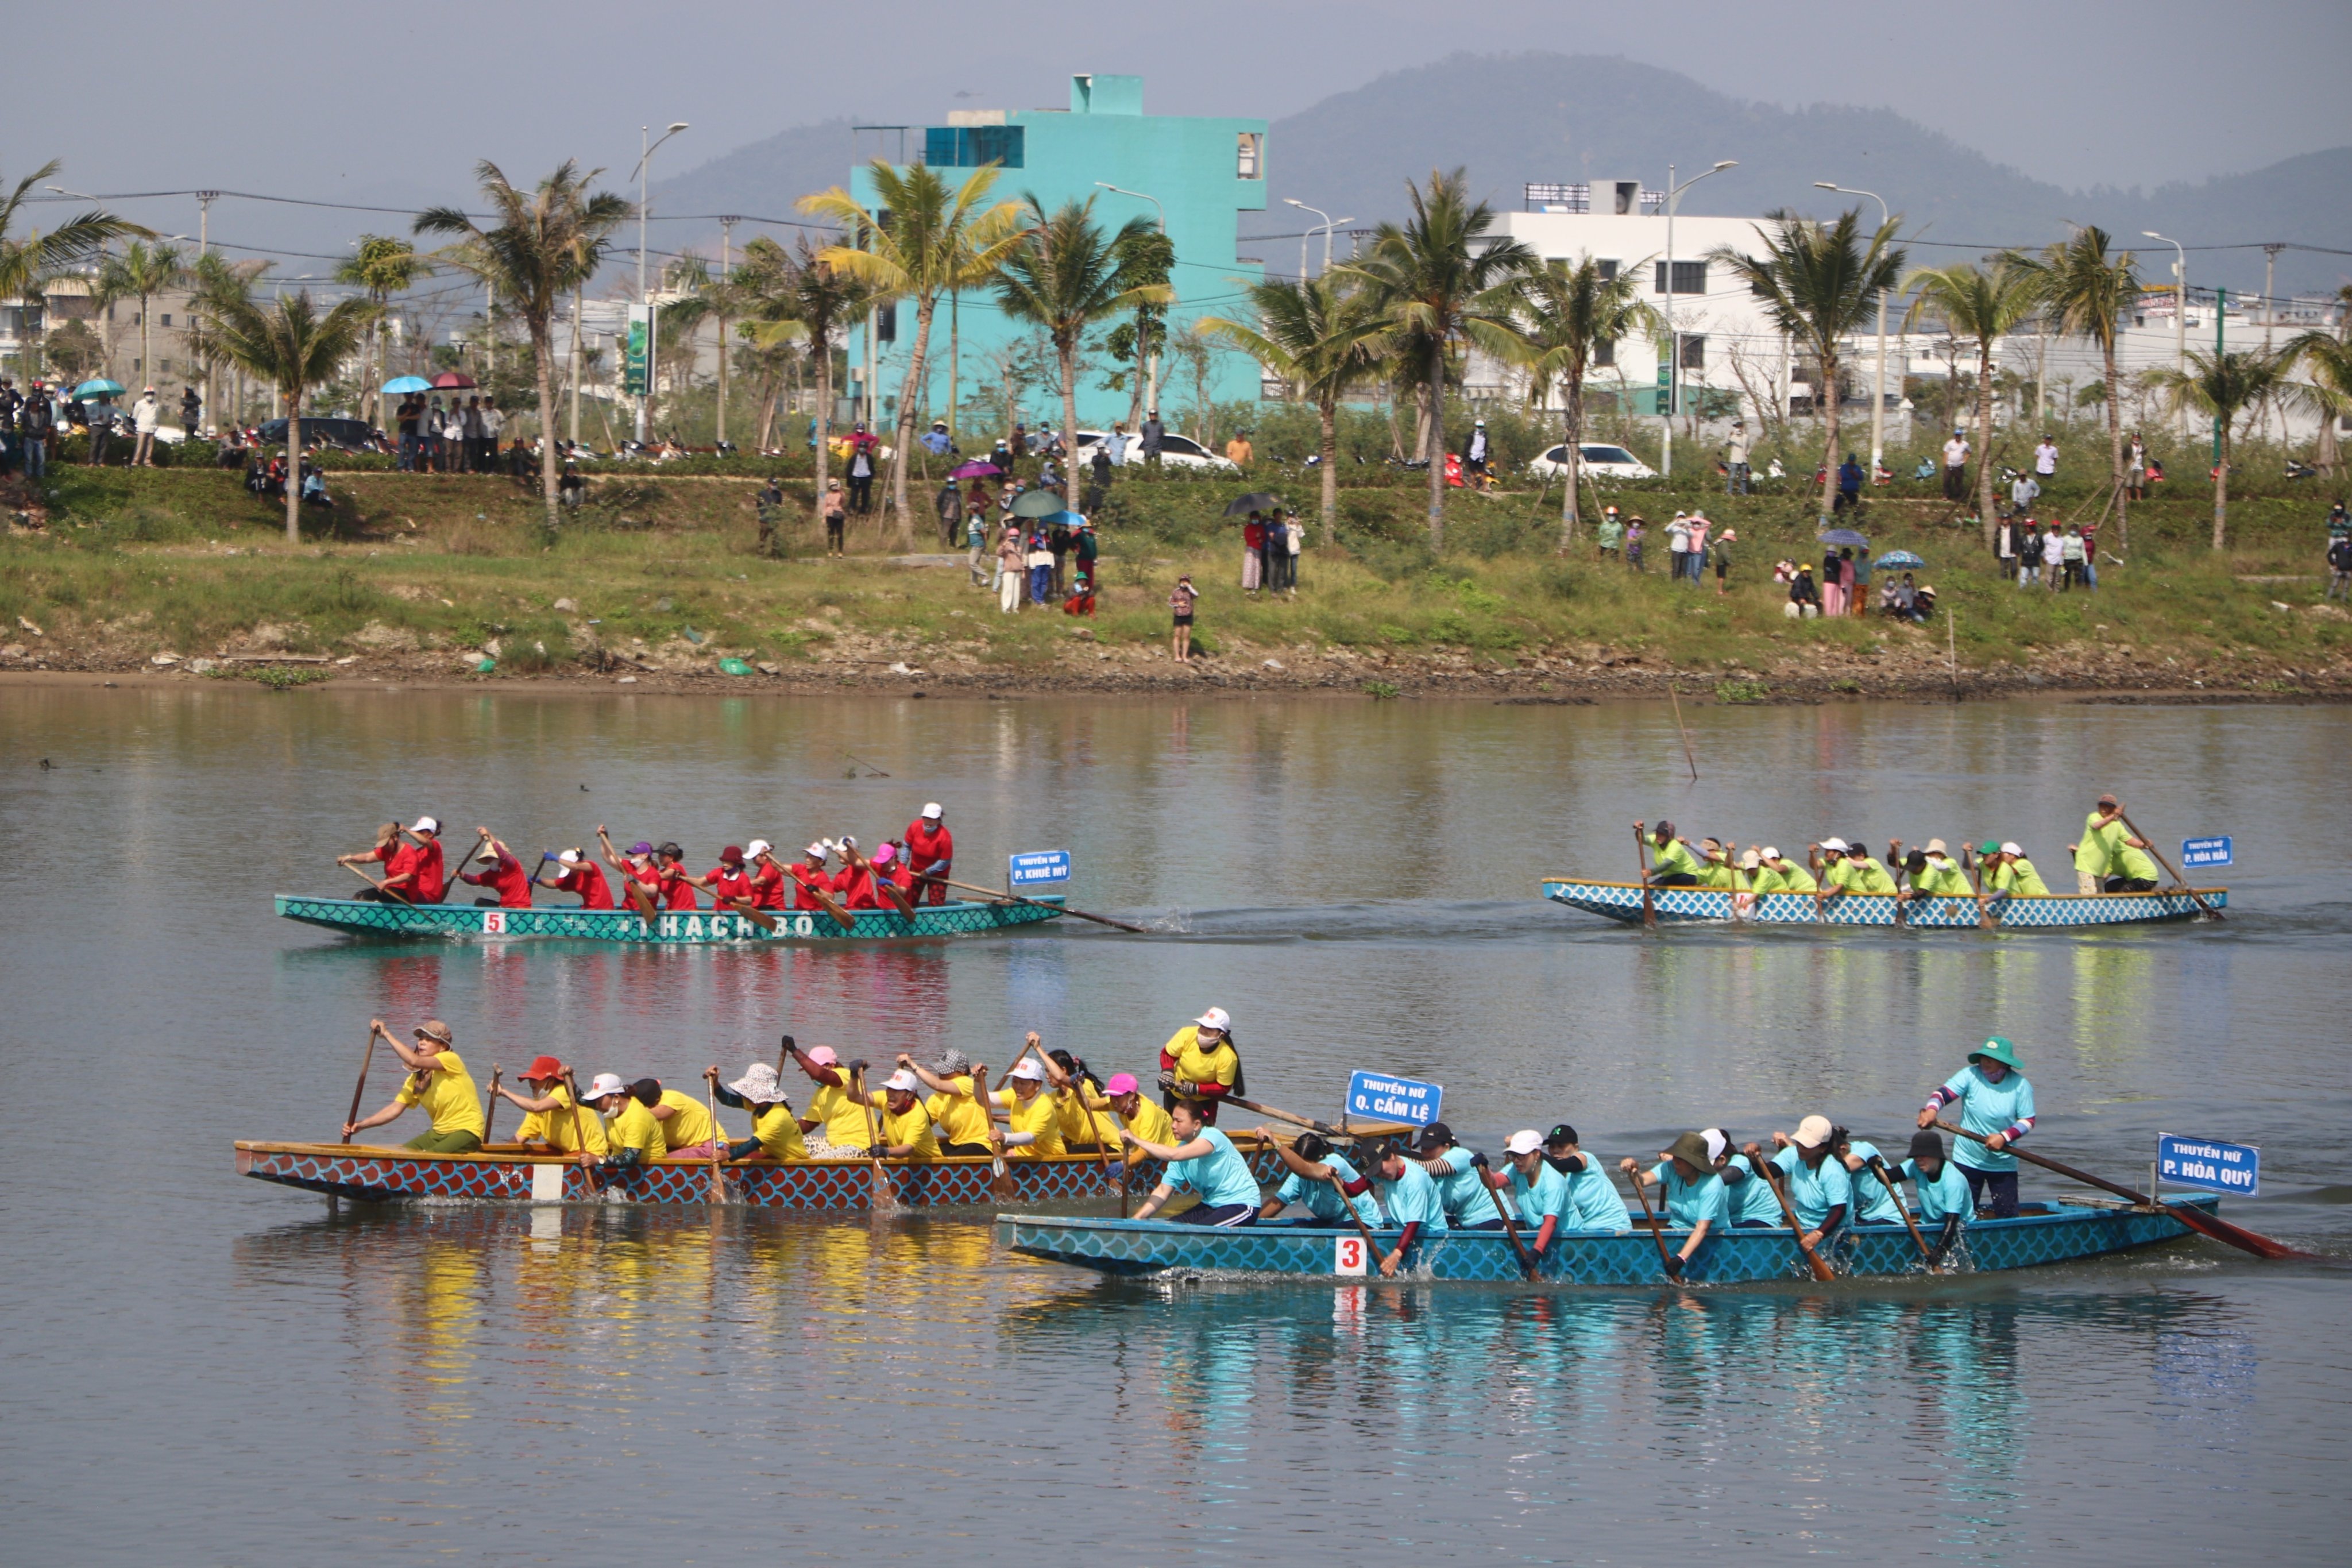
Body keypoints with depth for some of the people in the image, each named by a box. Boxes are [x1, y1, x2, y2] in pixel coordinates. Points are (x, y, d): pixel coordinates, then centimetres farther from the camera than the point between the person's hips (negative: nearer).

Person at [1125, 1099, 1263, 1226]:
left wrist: (1136, 1140, -29)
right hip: (1211, 1206, 8)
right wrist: (1136, 1219, -11)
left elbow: (1173, 1155, -35)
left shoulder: (1213, 1136, -20)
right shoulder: (1183, 1150, 3)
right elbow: (1163, 1192, 1)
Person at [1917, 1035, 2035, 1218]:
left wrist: (2004, 1137, -21)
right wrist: (1931, 1110, -43)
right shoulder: (1970, 1076, -9)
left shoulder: (2020, 1085, -7)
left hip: (2003, 1163, 0)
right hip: (1968, 1160, 0)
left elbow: (2028, 1121, -5)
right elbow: (1944, 1092, -21)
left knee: (2008, 1216, 1)